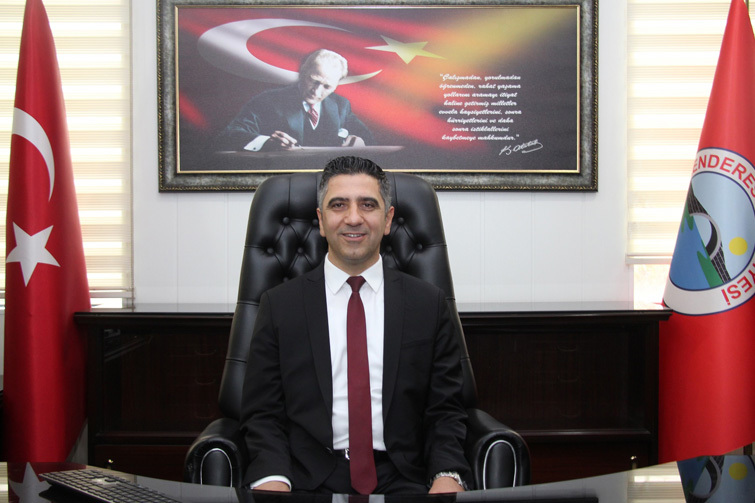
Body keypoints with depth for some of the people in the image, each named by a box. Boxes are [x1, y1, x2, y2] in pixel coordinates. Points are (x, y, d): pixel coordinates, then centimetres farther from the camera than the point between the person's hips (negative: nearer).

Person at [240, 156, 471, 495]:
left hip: (400, 482, 2)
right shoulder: (279, 305, 10)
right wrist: (272, 480, -13)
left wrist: (448, 477, -11)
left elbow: (445, 411, 9)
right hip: (308, 484, -1)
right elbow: (262, 414, 7)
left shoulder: (428, 304, 12)